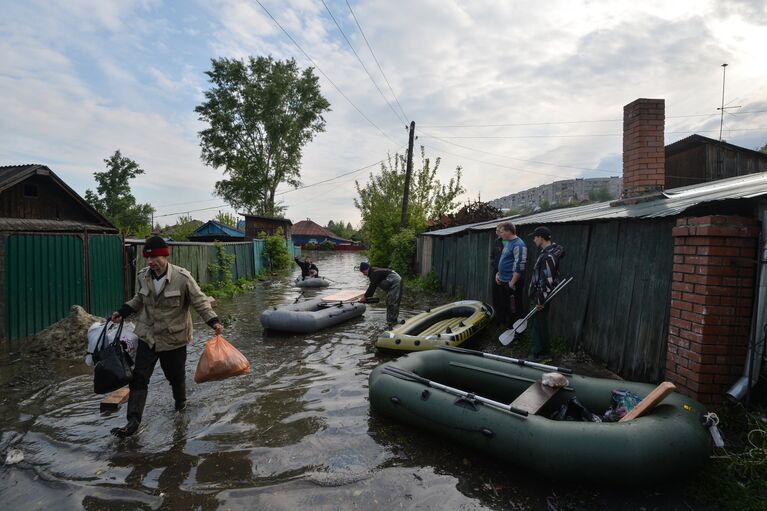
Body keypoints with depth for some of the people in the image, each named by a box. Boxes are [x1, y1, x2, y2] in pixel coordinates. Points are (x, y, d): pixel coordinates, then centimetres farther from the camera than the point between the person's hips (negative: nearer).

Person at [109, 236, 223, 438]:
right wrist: (122, 312, 3)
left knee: (175, 375, 15)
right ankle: (133, 421, 10)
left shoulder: (182, 277, -19)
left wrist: (213, 321, -23)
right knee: (138, 378, 0)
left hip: (174, 338, -3)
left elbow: (200, 301, -13)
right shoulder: (142, 276, -4)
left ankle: (180, 402, 44)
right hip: (148, 336, 3)